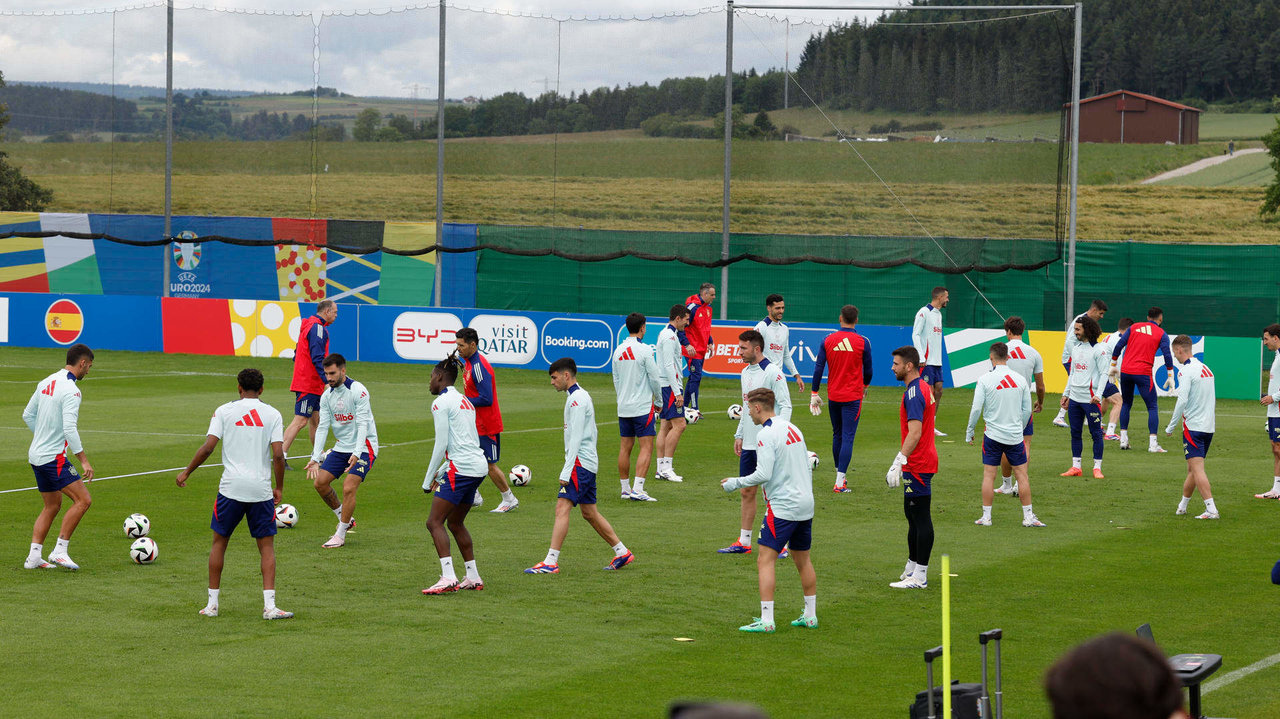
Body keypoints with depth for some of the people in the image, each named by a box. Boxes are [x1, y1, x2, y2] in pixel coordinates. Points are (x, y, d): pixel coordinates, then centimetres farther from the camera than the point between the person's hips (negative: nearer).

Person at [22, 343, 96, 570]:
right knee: (83, 500, -9)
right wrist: (84, 460, -21)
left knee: (52, 505, 17)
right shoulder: (71, 390, -17)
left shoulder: (47, 382, 10)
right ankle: (59, 551, -10)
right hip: (54, 457, -9)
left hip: (37, 456, 9)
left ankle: (34, 556, 12)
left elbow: (28, 415, 18)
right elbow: (69, 429, -24)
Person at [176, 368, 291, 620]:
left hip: (231, 487, 0)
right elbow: (278, 454, -5)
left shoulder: (224, 411, 2)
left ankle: (212, 603, 16)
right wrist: (279, 488, 6)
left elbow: (208, 447, -6)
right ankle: (269, 606, -4)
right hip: (261, 490, 0)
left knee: (219, 542, 15)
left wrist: (186, 472, 6)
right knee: (267, 546, 8)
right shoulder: (273, 414, 3)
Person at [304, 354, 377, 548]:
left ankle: (340, 535, -6)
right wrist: (315, 458, -10)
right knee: (320, 482, -1)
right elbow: (323, 427, 0)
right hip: (341, 447, 7)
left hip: (364, 447, -7)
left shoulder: (358, 391, -16)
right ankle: (346, 519, 19)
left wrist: (357, 454, -31)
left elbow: (362, 425, -21)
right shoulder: (326, 396, 3)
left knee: (348, 488, -19)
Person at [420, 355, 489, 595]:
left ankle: (448, 577, -19)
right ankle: (473, 577, 20)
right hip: (479, 466, 9)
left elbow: (441, 445, -12)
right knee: (455, 522, 19)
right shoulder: (464, 401, 20)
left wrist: (428, 480, -5)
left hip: (461, 467, -9)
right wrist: (440, 474, 23)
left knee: (434, 522, -8)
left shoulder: (441, 403, -7)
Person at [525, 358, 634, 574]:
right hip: (588, 463, 10)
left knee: (562, 507, -15)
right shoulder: (580, 396, 17)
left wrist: (566, 472, -21)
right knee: (589, 513, 15)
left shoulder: (577, 399, -14)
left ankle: (551, 562, -22)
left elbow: (575, 438, -19)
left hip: (580, 463, -10)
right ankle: (622, 553, 21)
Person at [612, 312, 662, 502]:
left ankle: (625, 488, 13)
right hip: (642, 407, -6)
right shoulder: (644, 350, -12)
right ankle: (637, 489, -15)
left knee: (625, 447, 10)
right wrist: (659, 400, 6)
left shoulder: (618, 350, 6)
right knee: (646, 447, -5)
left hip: (623, 407, 6)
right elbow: (654, 378, -9)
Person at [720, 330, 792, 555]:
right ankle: (743, 542, 16)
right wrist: (739, 435, 18)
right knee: (747, 492, 10)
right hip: (749, 443, 8)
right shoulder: (746, 372, 13)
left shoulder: (772, 372, -12)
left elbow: (785, 406, -13)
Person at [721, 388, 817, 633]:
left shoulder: (766, 434, -13)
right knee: (802, 560, 18)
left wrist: (735, 483, -7)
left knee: (766, 560, -8)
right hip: (805, 504, 9)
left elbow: (763, 474, -20)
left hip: (782, 507, -9)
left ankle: (766, 620, -14)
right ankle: (810, 616, 24)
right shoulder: (792, 429, 13)